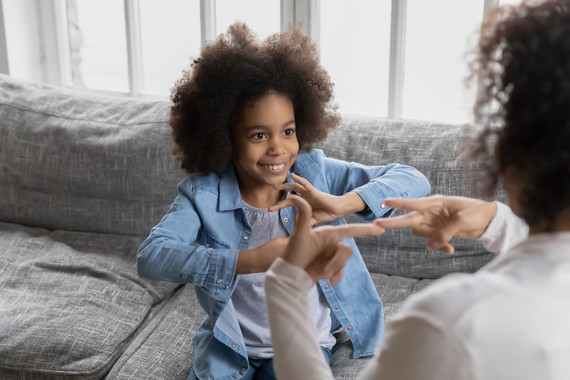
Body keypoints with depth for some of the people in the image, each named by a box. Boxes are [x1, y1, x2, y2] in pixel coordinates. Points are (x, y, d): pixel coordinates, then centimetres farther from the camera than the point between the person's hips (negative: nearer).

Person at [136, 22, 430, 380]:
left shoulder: (314, 172, -11)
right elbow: (150, 257, -29)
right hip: (229, 345, 0)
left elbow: (413, 180, -15)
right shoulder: (202, 194, -14)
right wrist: (249, 261, -41)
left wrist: (342, 203, -33)